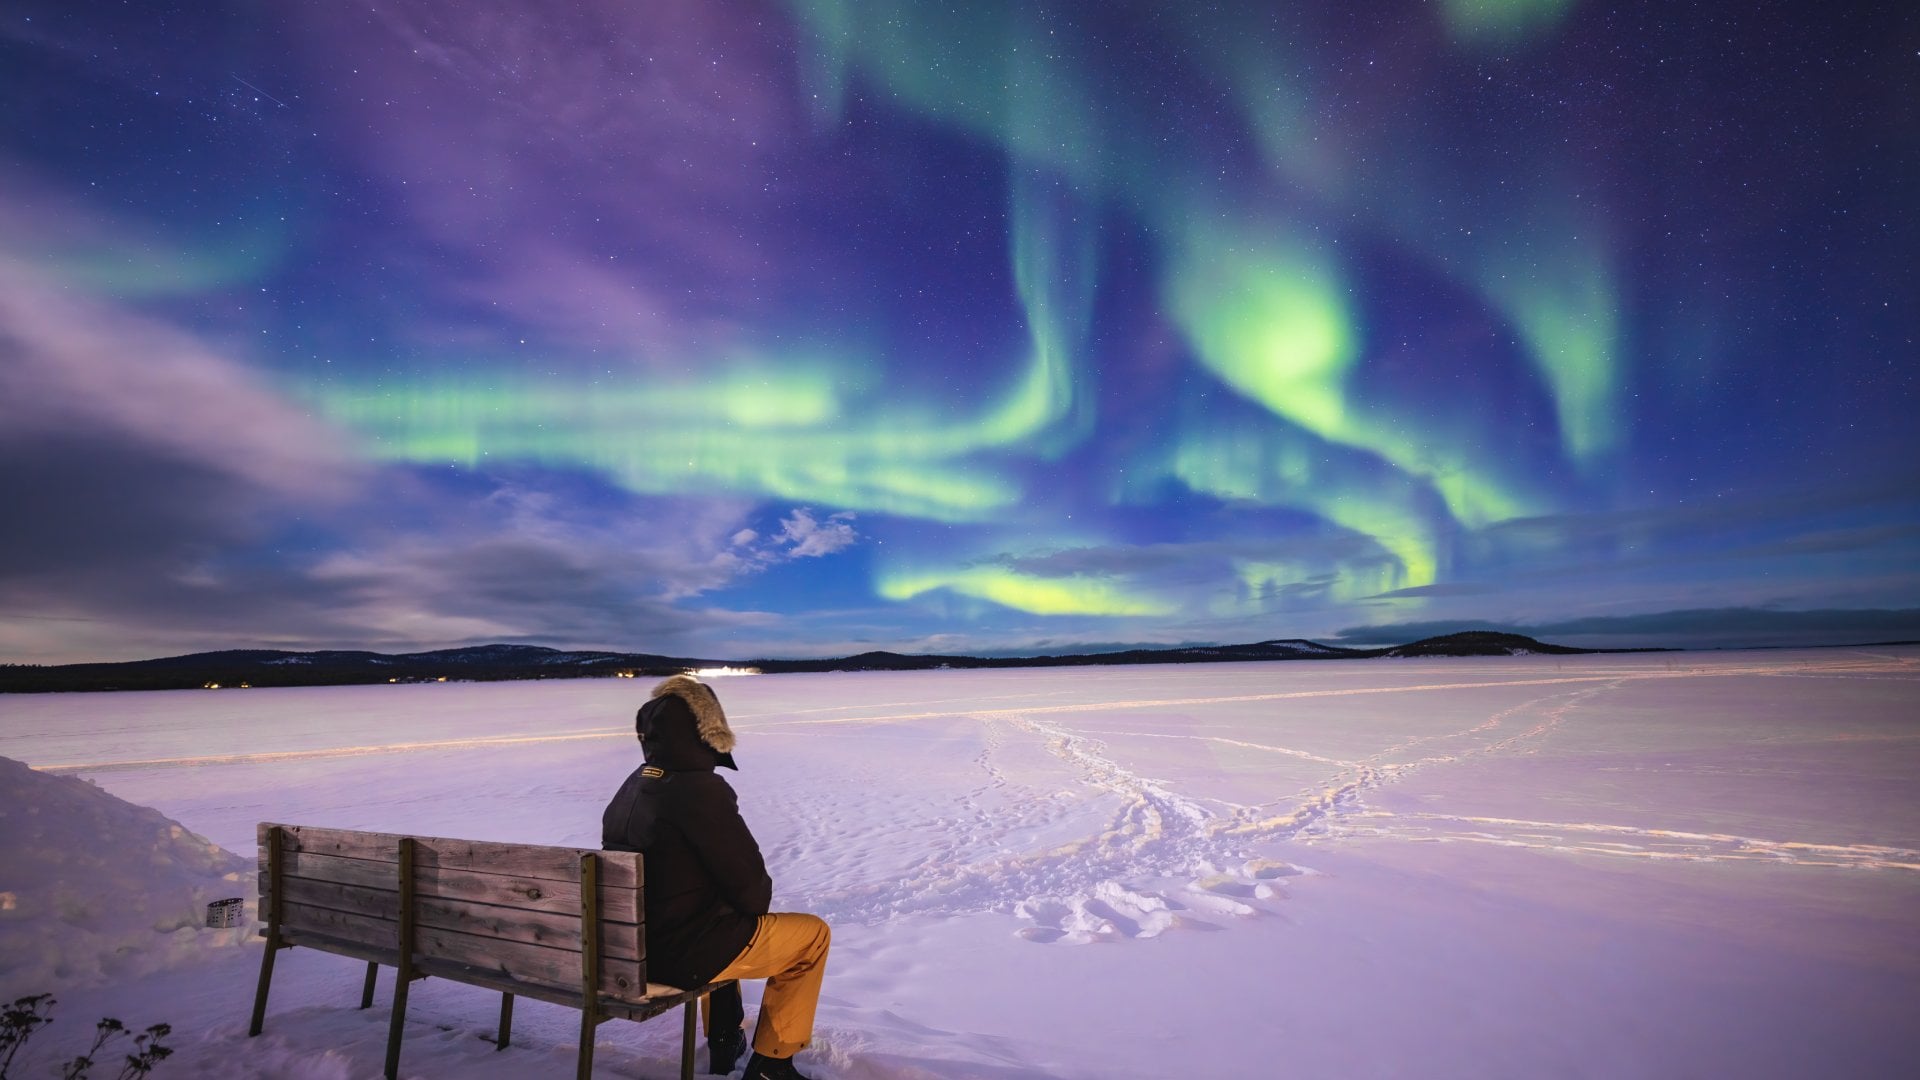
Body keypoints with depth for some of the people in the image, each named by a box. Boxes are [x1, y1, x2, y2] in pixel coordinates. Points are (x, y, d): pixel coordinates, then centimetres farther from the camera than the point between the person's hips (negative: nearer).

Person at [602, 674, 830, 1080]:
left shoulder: (630, 788, 3)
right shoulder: (700, 789, -24)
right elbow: (749, 885, -19)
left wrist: (744, 905, 16)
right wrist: (760, 901, 4)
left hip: (634, 948, 9)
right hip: (684, 955, -8)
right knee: (812, 933, 9)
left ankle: (723, 1041, 41)